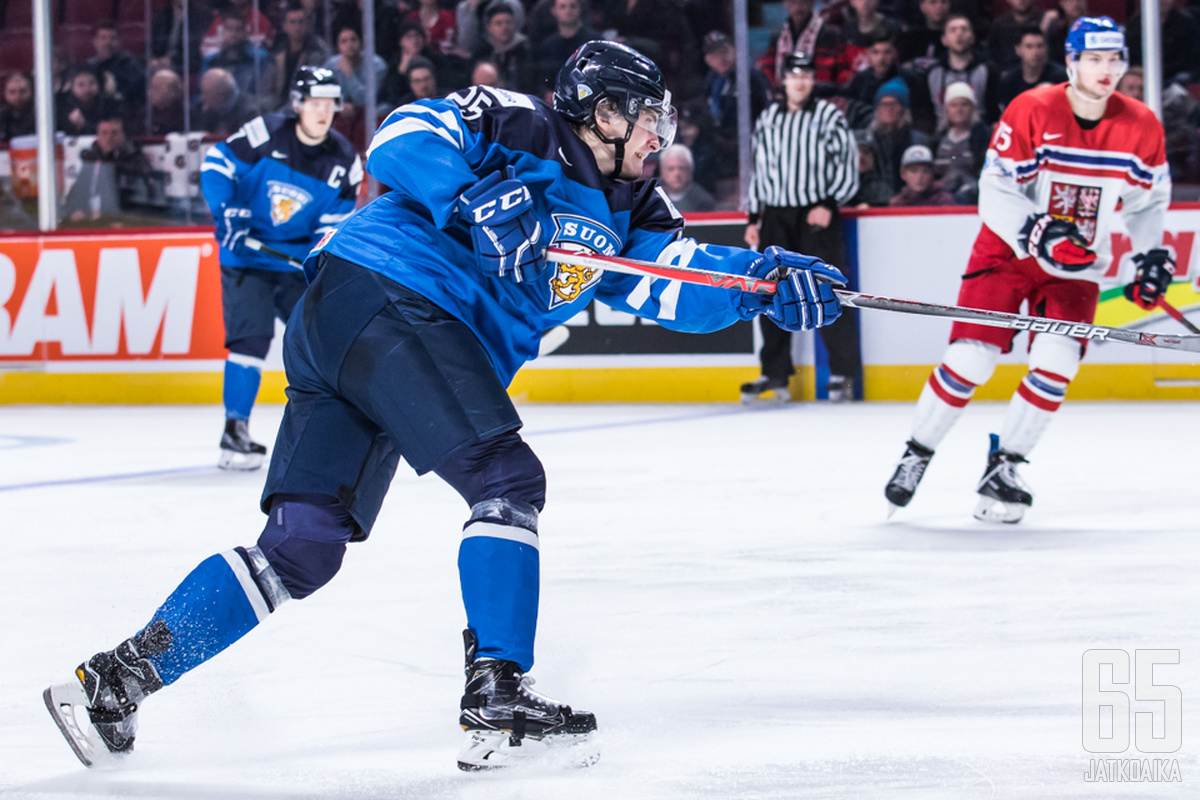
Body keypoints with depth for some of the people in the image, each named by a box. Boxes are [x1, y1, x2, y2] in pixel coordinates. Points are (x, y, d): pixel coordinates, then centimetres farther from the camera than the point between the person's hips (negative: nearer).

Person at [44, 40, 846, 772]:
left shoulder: (619, 210, 22)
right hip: (382, 295, -9)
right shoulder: (518, 126, -2)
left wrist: (768, 278, -1)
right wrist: (477, 197, -25)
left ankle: (119, 677, 2)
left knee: (302, 550, 2)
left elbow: (676, 279, 13)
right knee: (507, 477, -14)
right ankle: (495, 696, -18)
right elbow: (401, 136, -13)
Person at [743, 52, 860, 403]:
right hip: (776, 214, 4)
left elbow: (847, 164, -3)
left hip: (817, 214, -4)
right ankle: (775, 373, 12)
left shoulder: (829, 116, 0)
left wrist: (829, 204, -14)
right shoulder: (768, 119, 12)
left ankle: (843, 372, -4)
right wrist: (753, 219, 13)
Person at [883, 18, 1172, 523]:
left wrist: (1151, 257, -4)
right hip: (1008, 248, -3)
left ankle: (1005, 464, 1)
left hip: (1078, 264, 3)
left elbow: (1149, 198, 8)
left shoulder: (1140, 127, -7)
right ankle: (917, 454, 9)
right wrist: (1038, 233, -32)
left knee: (1056, 363, -15)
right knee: (969, 358, -10)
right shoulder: (1032, 111, -18)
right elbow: (997, 191, -17)